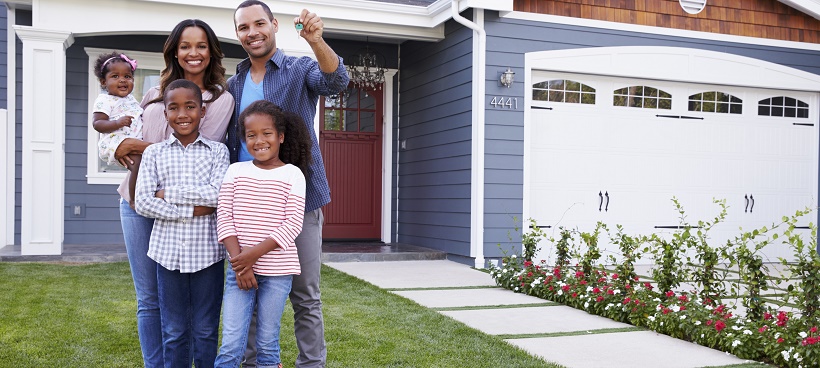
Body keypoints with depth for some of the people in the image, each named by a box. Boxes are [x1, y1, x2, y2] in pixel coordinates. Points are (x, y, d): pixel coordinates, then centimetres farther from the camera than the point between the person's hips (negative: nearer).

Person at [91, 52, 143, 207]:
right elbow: (97, 123, -12)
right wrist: (118, 123, -25)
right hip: (115, 142, -9)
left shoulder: (130, 99, 23)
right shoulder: (105, 100, -2)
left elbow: (139, 114, 39)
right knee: (137, 161, -29)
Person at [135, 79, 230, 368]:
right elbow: (142, 203, -6)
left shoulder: (217, 151, 2)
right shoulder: (154, 153, 4)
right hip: (169, 252, 1)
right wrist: (192, 210, -13)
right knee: (174, 332, 11)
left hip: (207, 252, -1)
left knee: (206, 331, 9)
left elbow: (218, 194, -13)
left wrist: (168, 194, -10)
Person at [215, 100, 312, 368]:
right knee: (230, 345, 0)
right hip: (239, 269, 2)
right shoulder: (236, 171, 6)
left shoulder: (292, 174, -2)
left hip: (277, 272, -1)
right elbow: (224, 217, -1)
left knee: (268, 344, 7)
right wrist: (239, 260, -12)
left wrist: (254, 253, -17)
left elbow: (293, 224, -9)